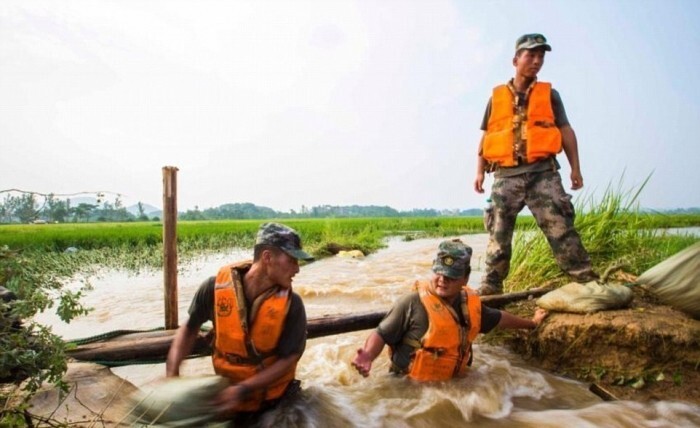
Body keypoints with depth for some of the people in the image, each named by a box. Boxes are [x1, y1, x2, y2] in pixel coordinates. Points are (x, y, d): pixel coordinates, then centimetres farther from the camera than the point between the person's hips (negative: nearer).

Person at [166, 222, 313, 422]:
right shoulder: (216, 286, -21)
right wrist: (171, 373, -13)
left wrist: (243, 389, -28)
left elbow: (287, 360, -19)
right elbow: (189, 328, -4)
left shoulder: (291, 304, -24)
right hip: (225, 391, 2)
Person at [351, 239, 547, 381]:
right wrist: (367, 357, -33)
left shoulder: (471, 303, 2)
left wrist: (531, 323, 35)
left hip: (452, 383, 7)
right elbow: (382, 334, -14)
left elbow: (498, 318, 22)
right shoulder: (413, 302, -19)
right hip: (410, 385, -6)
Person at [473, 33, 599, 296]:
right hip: (506, 174, 1)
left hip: (543, 172, 0)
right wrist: (480, 171, 5)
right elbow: (486, 136, 13)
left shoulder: (549, 94, 15)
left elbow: (566, 130, 11)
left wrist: (575, 168, 3)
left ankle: (586, 280, -1)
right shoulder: (497, 96, 15)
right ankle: (491, 286, 8)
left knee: (560, 227, -7)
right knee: (498, 232, 1)